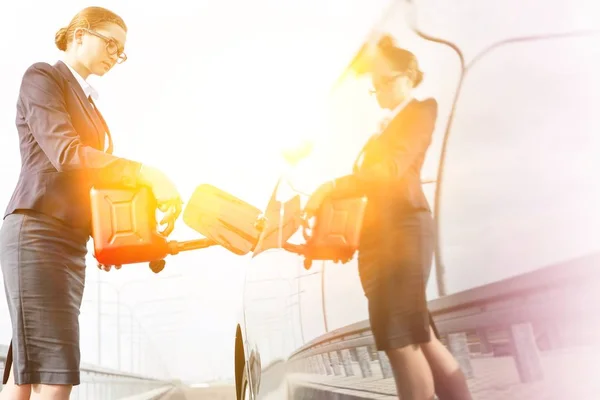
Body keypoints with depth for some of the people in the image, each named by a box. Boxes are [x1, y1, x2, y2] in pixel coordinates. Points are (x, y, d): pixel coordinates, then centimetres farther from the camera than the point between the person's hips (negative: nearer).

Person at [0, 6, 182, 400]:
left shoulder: (88, 103, 23)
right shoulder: (42, 77, -1)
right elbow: (65, 154, -16)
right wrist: (145, 174, -22)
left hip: (71, 242, 8)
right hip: (37, 234, -8)